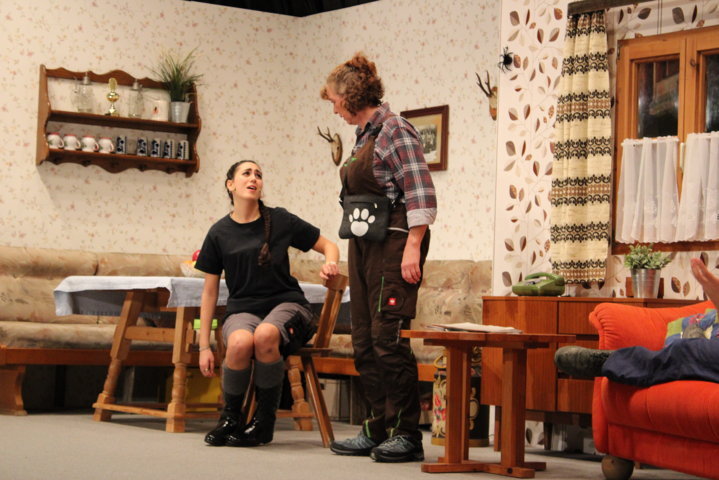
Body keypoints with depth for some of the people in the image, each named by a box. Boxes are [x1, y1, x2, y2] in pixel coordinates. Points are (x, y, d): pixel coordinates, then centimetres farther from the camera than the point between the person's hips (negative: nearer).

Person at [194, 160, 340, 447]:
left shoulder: (280, 221, 3)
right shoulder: (220, 233, 5)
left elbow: (328, 246, 12)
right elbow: (210, 291, 9)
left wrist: (330, 264, -13)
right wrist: (204, 346, 4)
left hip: (286, 303, -1)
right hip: (242, 308, 1)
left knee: (265, 335, -38)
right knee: (240, 343, -37)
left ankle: (265, 421, -17)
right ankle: (230, 418, -10)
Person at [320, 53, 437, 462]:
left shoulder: (395, 130, -10)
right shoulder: (364, 136, 17)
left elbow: (421, 193, -16)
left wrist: (412, 248, -21)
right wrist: (355, 254, 16)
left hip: (393, 242, -9)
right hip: (364, 245, 9)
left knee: (388, 337, -10)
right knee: (365, 342, 9)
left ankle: (407, 434, -5)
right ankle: (378, 430, 16)